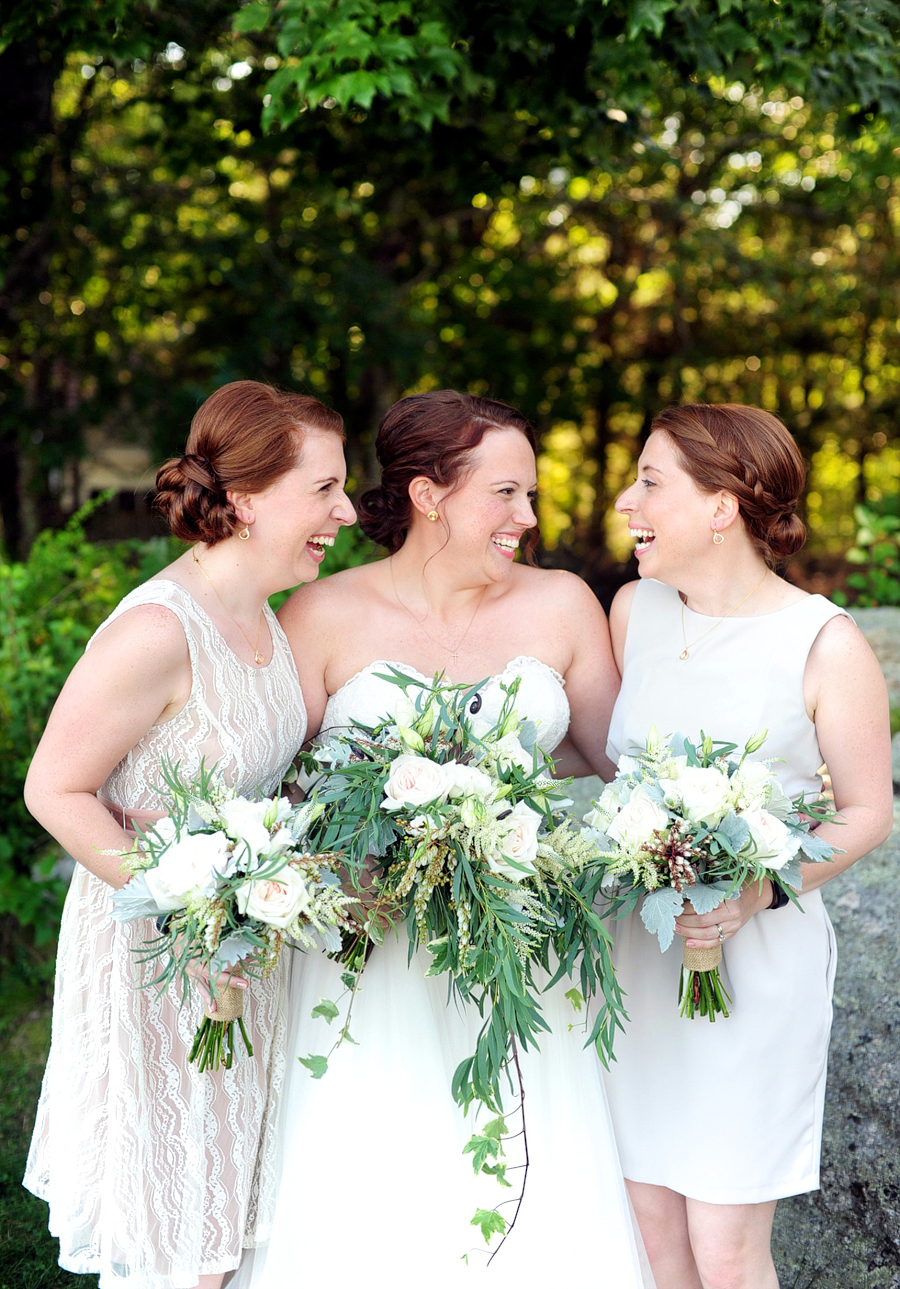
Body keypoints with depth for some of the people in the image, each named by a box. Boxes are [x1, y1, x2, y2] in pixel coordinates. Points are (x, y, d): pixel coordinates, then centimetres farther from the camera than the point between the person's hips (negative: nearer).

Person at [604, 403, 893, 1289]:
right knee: (649, 1218, 11)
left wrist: (759, 893, -20)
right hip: (635, 956, 4)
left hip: (756, 961, -4)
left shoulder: (825, 645, -12)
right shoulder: (633, 610, 2)